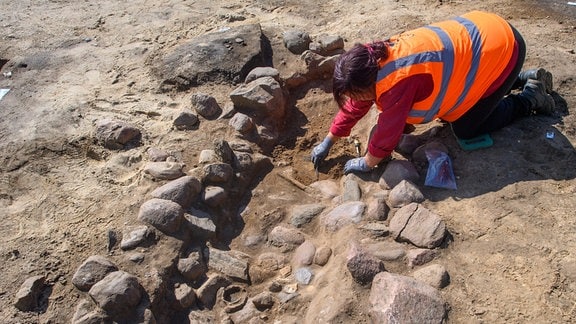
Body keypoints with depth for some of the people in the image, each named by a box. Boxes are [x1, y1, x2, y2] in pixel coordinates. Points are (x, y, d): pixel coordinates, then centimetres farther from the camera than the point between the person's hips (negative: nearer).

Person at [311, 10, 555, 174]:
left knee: (465, 129, -1)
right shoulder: (374, 61, -5)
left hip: (502, 50, -8)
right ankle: (526, 79, 28)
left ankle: (530, 98, 16)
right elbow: (355, 107, 5)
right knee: (450, 111, 20)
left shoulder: (397, 82, -32)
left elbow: (388, 131, -23)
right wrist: (327, 143, 9)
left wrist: (365, 163, -8)